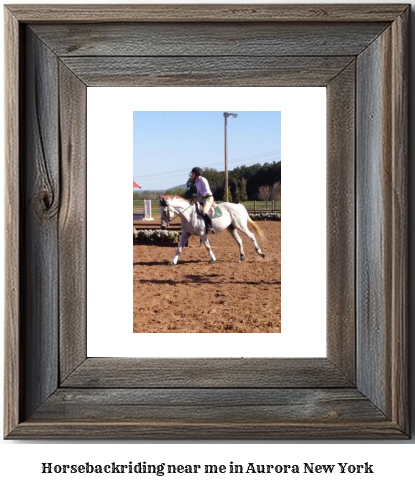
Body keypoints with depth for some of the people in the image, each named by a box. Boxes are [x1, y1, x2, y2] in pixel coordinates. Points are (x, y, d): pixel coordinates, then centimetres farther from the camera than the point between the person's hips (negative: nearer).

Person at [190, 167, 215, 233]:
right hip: (202, 198, 10)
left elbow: (206, 191, -20)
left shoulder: (202, 180, -13)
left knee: (204, 212, -30)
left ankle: (210, 227, -21)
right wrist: (194, 197, 3)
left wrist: (198, 197, -24)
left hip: (208, 198, -10)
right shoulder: (196, 181, 14)